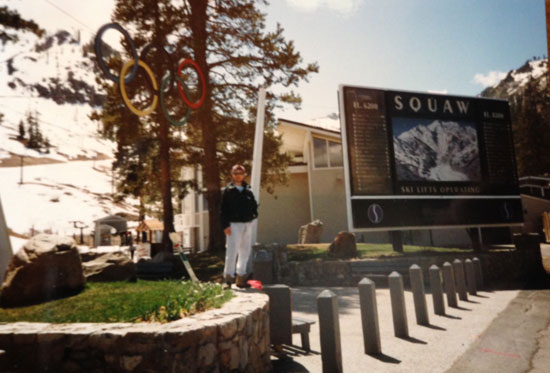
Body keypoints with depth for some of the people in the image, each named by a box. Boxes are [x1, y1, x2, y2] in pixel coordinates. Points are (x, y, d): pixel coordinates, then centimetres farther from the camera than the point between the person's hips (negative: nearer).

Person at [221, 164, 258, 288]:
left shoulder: (248, 190, 13)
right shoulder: (228, 190, 0)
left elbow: (254, 204, 17)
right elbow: (224, 209, -4)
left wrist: (254, 213, -4)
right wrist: (225, 225, -12)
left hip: (247, 223, 6)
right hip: (234, 224, -5)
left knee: (245, 250, 10)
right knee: (232, 250, -10)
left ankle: (241, 277, 20)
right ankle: (228, 277, -2)